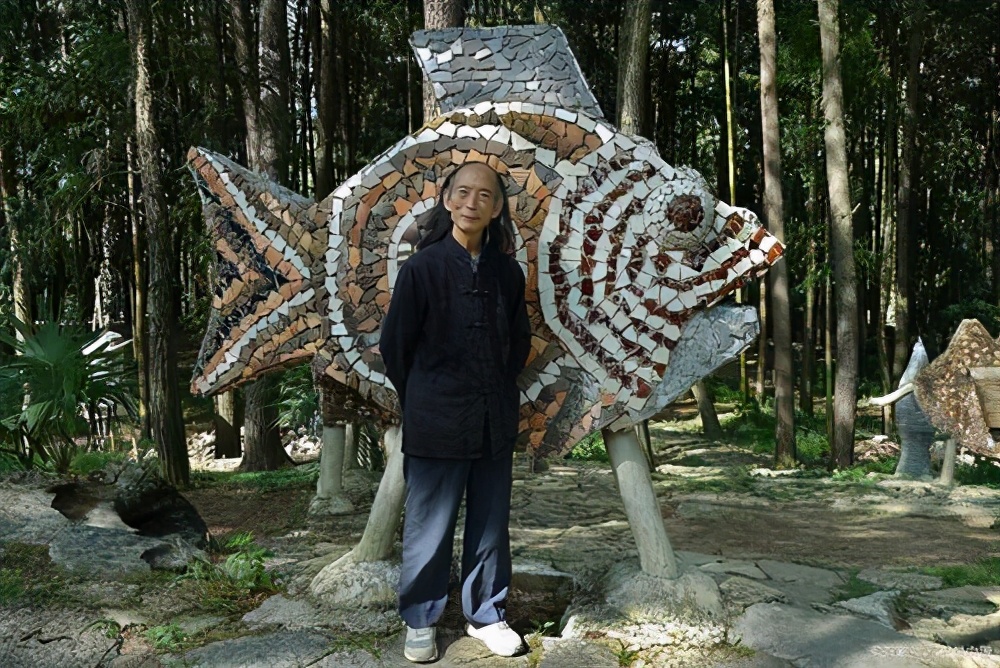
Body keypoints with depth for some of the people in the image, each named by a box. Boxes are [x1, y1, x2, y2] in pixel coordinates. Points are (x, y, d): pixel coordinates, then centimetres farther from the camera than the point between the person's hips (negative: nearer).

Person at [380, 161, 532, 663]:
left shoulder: (507, 272, 4)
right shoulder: (422, 267, -7)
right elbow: (394, 344, -1)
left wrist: (500, 393, 14)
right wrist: (422, 402, 6)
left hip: (495, 424, 4)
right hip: (436, 425, -3)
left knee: (490, 525, 13)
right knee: (429, 528, 7)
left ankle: (486, 614, 30)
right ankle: (419, 621, 24)